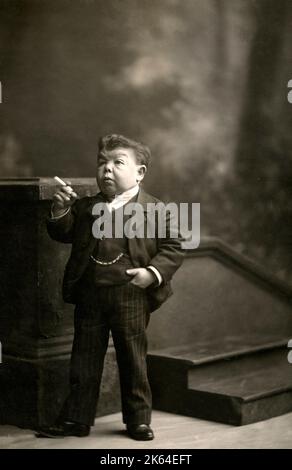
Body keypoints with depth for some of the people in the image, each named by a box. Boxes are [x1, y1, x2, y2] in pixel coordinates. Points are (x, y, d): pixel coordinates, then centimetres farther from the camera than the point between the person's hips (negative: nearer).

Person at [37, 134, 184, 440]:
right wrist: (60, 212, -9)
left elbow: (173, 249, -3)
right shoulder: (85, 208, 8)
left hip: (131, 296, -3)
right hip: (89, 296, 3)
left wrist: (153, 273, -18)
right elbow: (63, 234, 10)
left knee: (133, 360, 9)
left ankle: (138, 418, 23)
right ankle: (76, 419, 21)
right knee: (84, 360, 11)